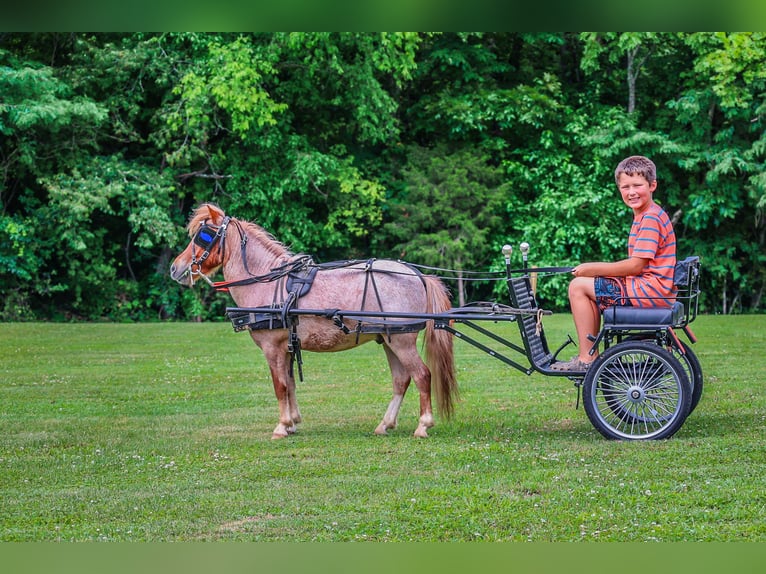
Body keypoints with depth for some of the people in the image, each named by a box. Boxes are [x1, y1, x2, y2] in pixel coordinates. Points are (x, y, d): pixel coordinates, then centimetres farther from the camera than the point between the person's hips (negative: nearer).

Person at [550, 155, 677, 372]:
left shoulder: (651, 219, -14)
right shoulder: (643, 216, 18)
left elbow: (635, 266, -18)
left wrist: (592, 269, -10)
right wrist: (593, 268, 6)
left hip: (652, 290, -11)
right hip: (649, 289, 11)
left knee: (578, 286, -9)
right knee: (592, 286, 22)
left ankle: (586, 359, -9)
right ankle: (591, 354, 17)